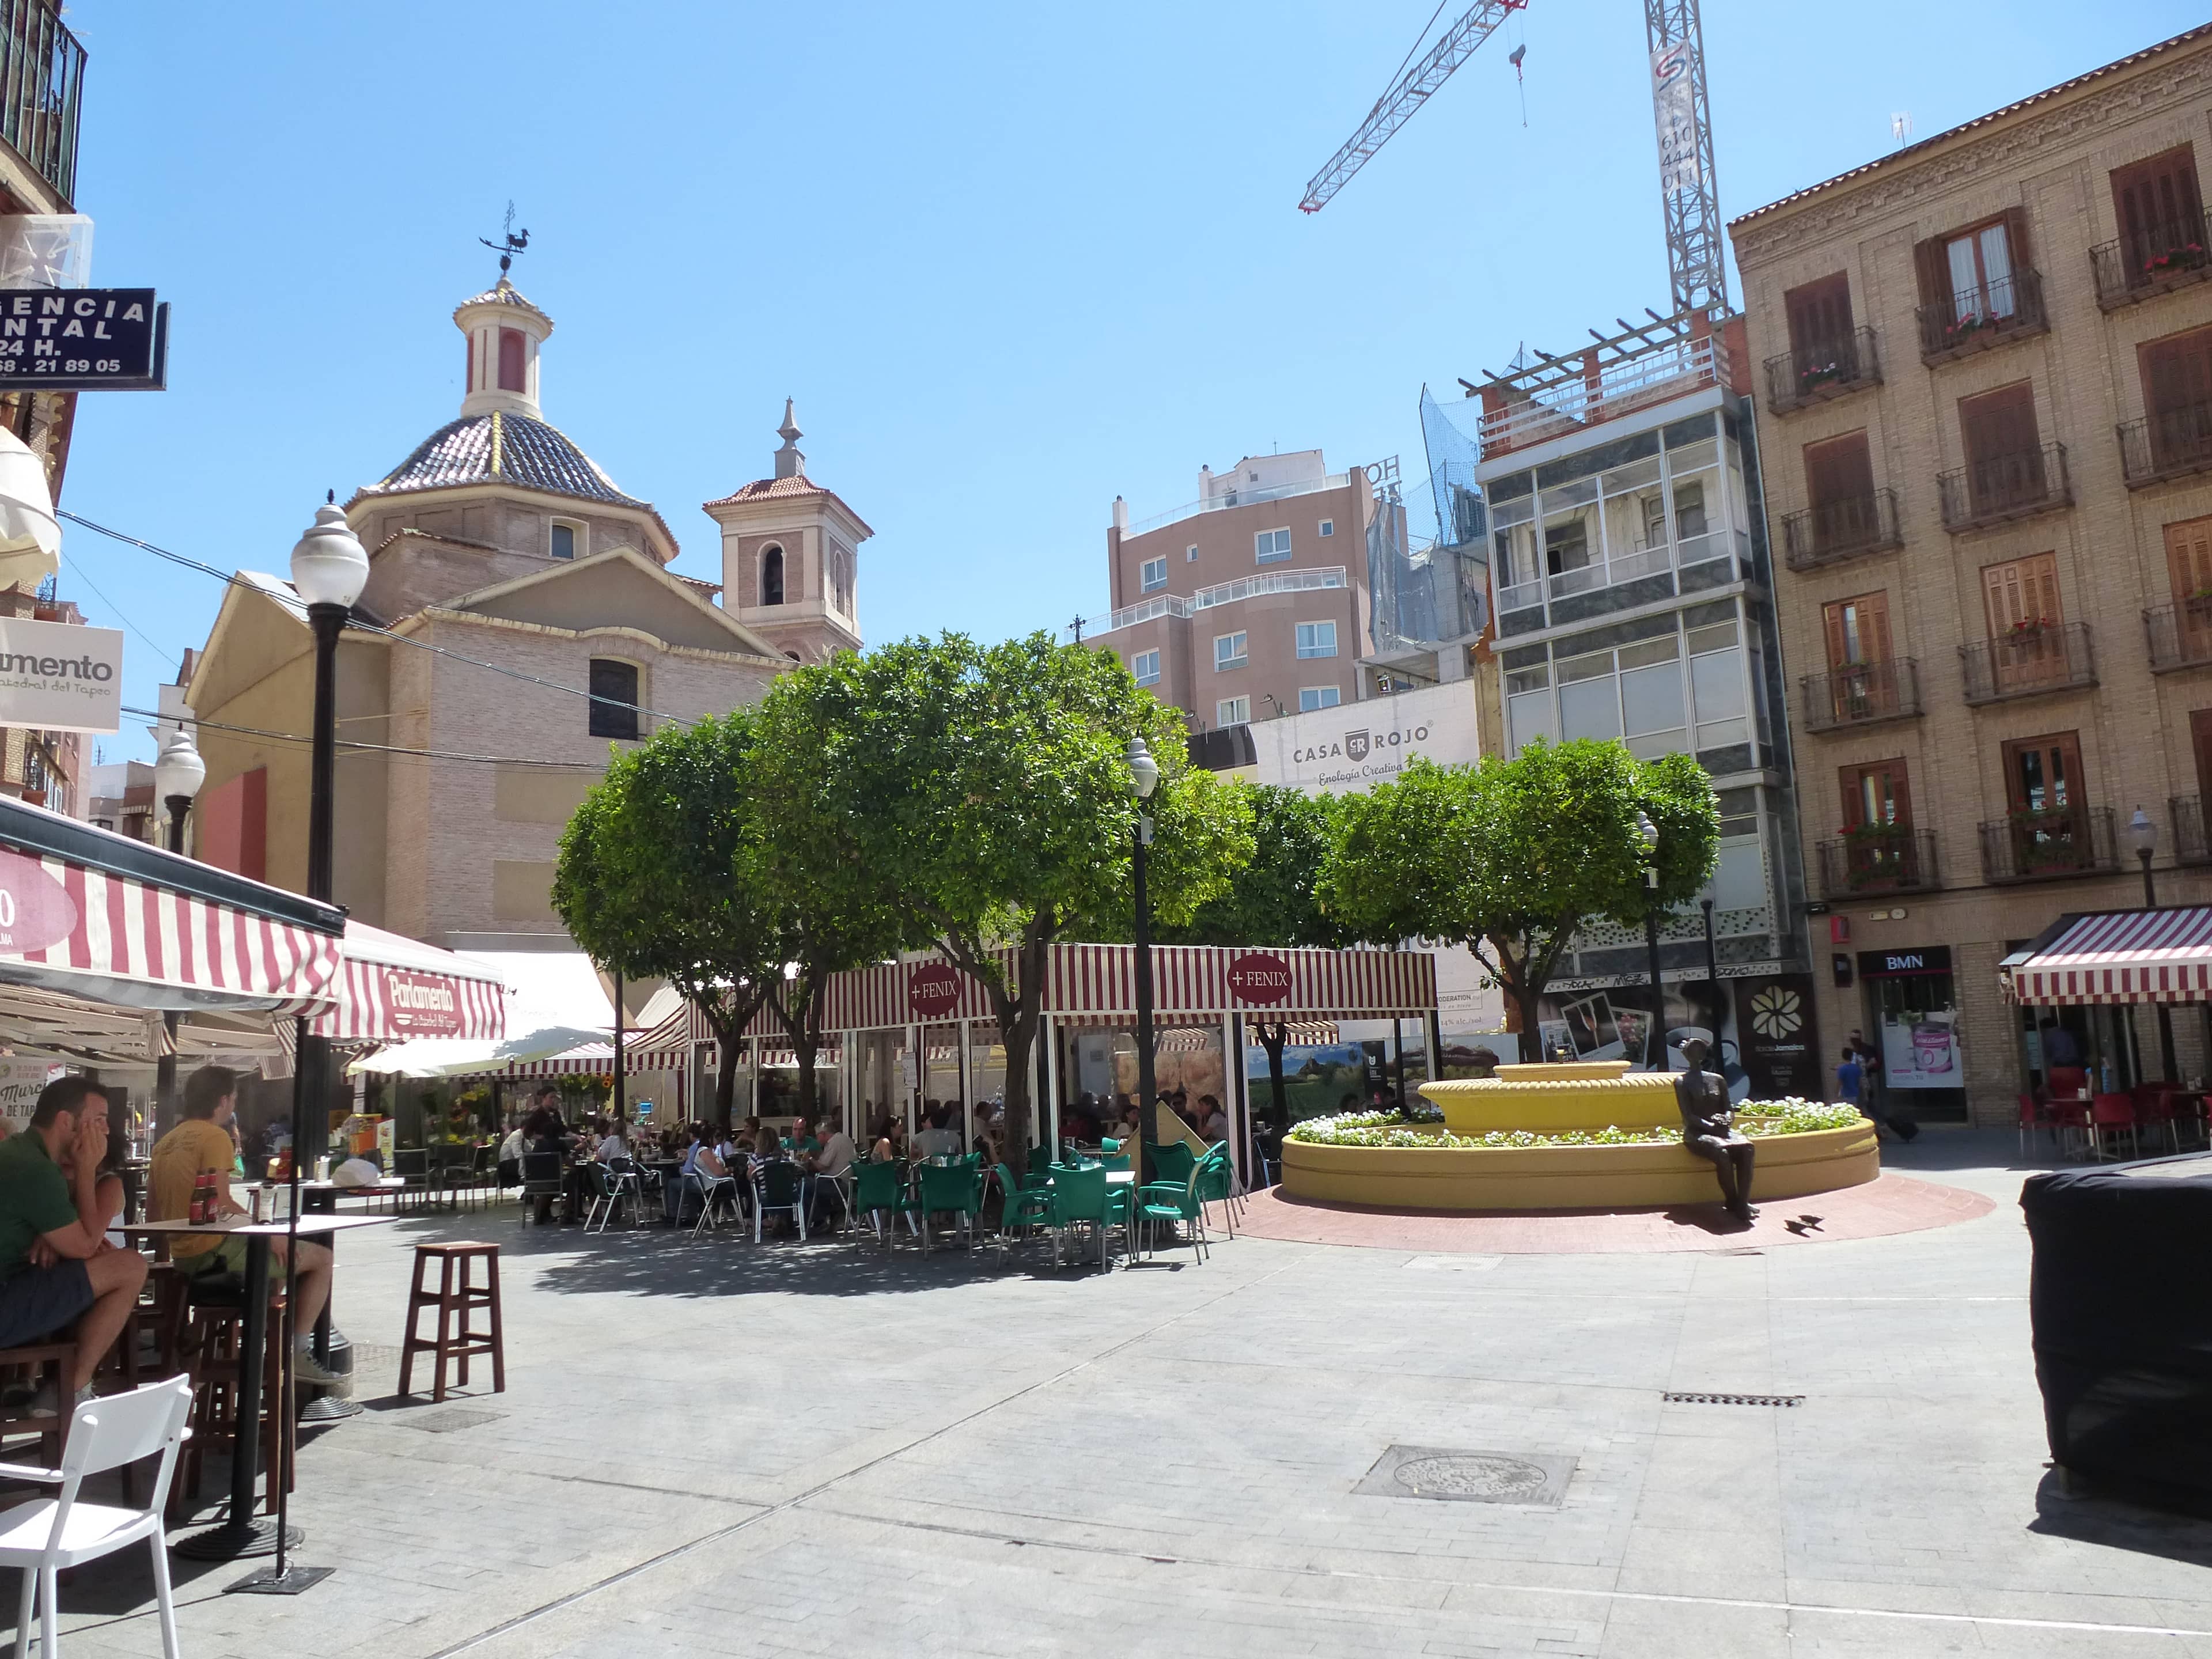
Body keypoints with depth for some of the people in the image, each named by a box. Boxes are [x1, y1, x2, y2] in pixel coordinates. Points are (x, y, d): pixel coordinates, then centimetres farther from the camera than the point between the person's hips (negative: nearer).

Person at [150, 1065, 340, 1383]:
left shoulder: (165, 1142, 13)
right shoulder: (215, 1136, -13)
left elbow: (152, 1215, 16)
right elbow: (220, 1204, -23)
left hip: (182, 1256, 10)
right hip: (216, 1249, -9)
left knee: (275, 1258, 32)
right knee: (322, 1259, 0)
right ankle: (296, 1354, -2)